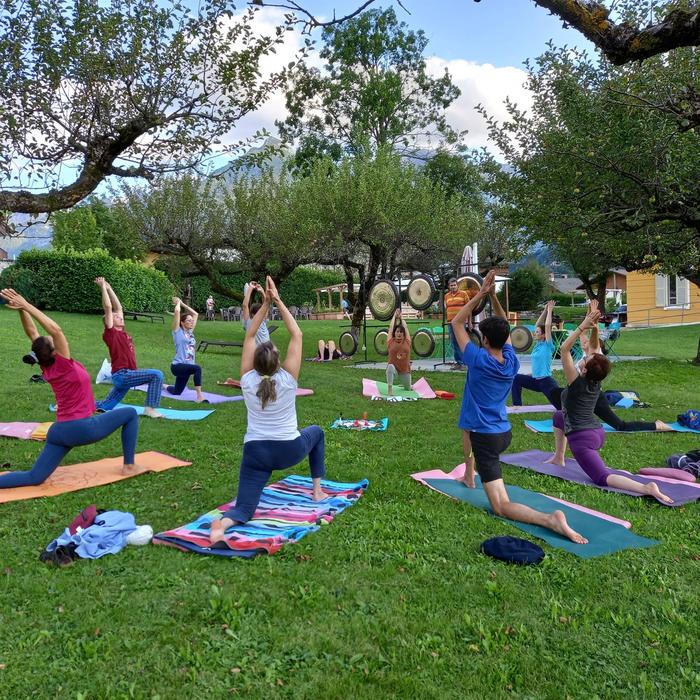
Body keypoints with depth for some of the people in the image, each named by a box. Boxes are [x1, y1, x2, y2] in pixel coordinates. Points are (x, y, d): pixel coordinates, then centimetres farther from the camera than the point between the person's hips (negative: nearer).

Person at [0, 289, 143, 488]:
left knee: (35, 478, 11)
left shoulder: (47, 367, 3)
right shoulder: (64, 366, -15)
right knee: (130, 414, 8)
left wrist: (22, 309, 0)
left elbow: (33, 334, 7)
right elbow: (55, 329, -23)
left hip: (59, 431, 7)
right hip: (80, 428, -7)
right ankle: (129, 466, 8)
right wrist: (25, 306, -22)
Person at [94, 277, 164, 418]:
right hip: (121, 374, -9)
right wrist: (103, 287, -6)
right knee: (157, 375, -22)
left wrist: (109, 288, 22)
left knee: (105, 406, 14)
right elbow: (108, 308, -11)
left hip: (126, 375, 9)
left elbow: (118, 307, 21)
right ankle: (150, 409, -21)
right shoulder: (110, 333, -6)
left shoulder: (122, 332, 15)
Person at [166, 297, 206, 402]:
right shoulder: (178, 332, -5)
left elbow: (195, 314, 19)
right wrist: (178, 302, 4)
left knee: (176, 392, 19)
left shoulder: (190, 332, 12)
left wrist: (183, 304, 19)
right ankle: (199, 396, -37)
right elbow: (177, 312, -14)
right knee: (197, 368, -36)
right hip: (178, 366, -8)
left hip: (187, 366, 8)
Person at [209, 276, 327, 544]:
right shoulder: (287, 380, -11)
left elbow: (249, 336, 1)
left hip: (256, 452, 1)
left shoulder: (248, 381, -6)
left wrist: (265, 304, -1)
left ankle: (222, 524, -36)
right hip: (289, 451, -1)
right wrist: (278, 302, -6)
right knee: (316, 432, 32)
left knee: (244, 509, 1)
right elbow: (297, 335, -7)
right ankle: (317, 490, 29)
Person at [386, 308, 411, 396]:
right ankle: (390, 388, -34)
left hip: (405, 371, 3)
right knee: (390, 367, -38)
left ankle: (404, 383, 55)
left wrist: (400, 317, 18)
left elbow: (406, 328, 6)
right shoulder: (390, 342, -5)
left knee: (408, 388, 18)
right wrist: (395, 316, 12)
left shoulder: (407, 342, -1)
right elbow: (391, 328, 0)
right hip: (394, 369, -3)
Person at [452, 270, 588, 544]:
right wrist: (493, 295, 4)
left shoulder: (479, 360, -19)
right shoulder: (511, 361, -3)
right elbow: (503, 326, 12)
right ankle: (469, 476, 44)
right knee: (467, 426, 39)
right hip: (504, 432, 7)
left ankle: (551, 519, -27)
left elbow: (456, 323, -8)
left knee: (502, 507, -7)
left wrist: (480, 294, -8)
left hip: (486, 439, -7)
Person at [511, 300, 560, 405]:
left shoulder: (548, 345, -11)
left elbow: (547, 326, -20)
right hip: (536, 380, 8)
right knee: (516, 379, 6)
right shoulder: (538, 344, 8)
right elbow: (538, 325, 12)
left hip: (546, 381, -8)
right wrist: (545, 310, 10)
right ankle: (517, 405, 9)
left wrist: (550, 310, -11)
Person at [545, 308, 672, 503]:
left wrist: (583, 326, -20)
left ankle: (646, 488, -36)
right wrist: (593, 325, 5)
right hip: (598, 433, 9)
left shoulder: (577, 382, -14)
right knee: (558, 416, 32)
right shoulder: (596, 382, 3)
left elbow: (564, 348, -18)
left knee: (602, 478, -17)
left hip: (582, 439, -8)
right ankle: (558, 458, 33)